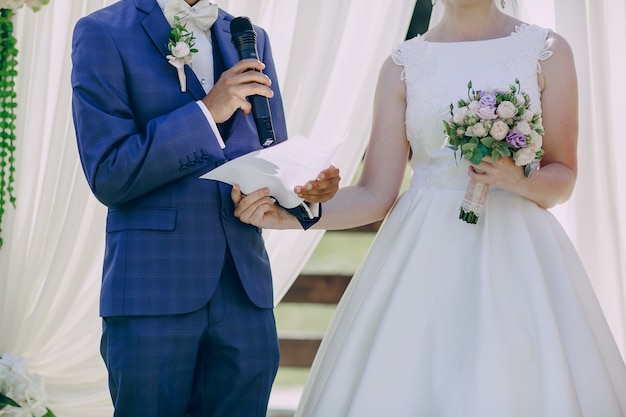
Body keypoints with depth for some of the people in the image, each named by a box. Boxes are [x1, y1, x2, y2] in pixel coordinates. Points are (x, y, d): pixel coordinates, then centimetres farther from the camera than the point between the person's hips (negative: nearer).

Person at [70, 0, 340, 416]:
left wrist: (309, 187, -4)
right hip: (153, 291, -4)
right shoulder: (103, 34, -1)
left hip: (246, 289, 4)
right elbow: (107, 176, -9)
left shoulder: (251, 39, 15)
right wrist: (206, 112, -17)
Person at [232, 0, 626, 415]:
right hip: (423, 253, 1)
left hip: (516, 253, -1)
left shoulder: (548, 51, 4)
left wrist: (518, 179, -16)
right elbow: (376, 194, 1)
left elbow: (563, 179, 6)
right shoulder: (403, 65, 7)